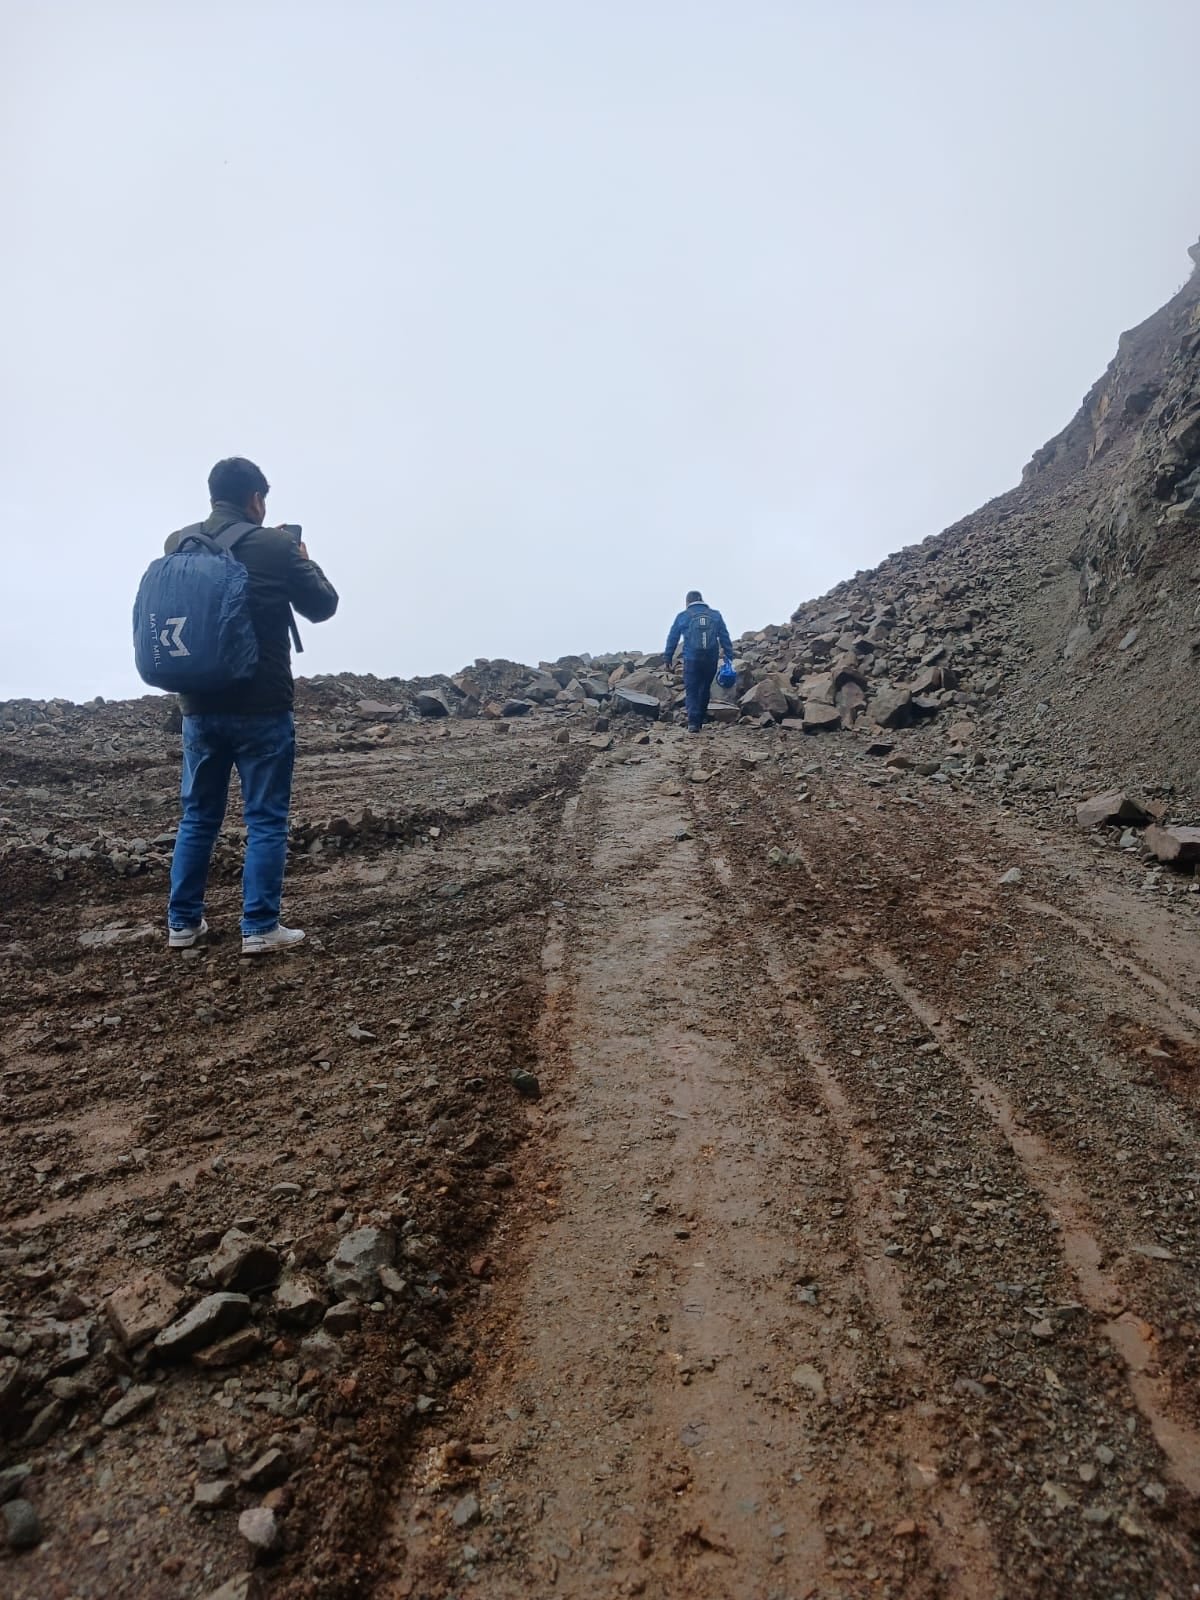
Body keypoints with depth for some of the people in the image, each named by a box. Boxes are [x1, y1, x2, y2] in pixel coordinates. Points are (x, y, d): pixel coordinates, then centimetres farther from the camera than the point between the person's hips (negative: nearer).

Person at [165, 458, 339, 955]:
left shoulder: (177, 545, 4)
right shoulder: (276, 546, -9)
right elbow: (322, 606, 2)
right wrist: (301, 558, 19)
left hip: (199, 706, 5)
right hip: (262, 707, -4)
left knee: (197, 817, 15)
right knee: (266, 820, 4)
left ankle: (183, 923, 22)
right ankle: (259, 928, 6)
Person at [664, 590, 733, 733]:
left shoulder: (682, 617, 2)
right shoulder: (715, 615, 8)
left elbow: (672, 639, 4)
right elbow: (725, 638, 6)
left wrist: (668, 659, 10)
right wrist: (729, 657, 7)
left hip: (691, 660, -2)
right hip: (711, 661, 2)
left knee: (691, 691, 2)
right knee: (705, 689, 18)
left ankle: (693, 722, -11)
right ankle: (701, 718, 27)